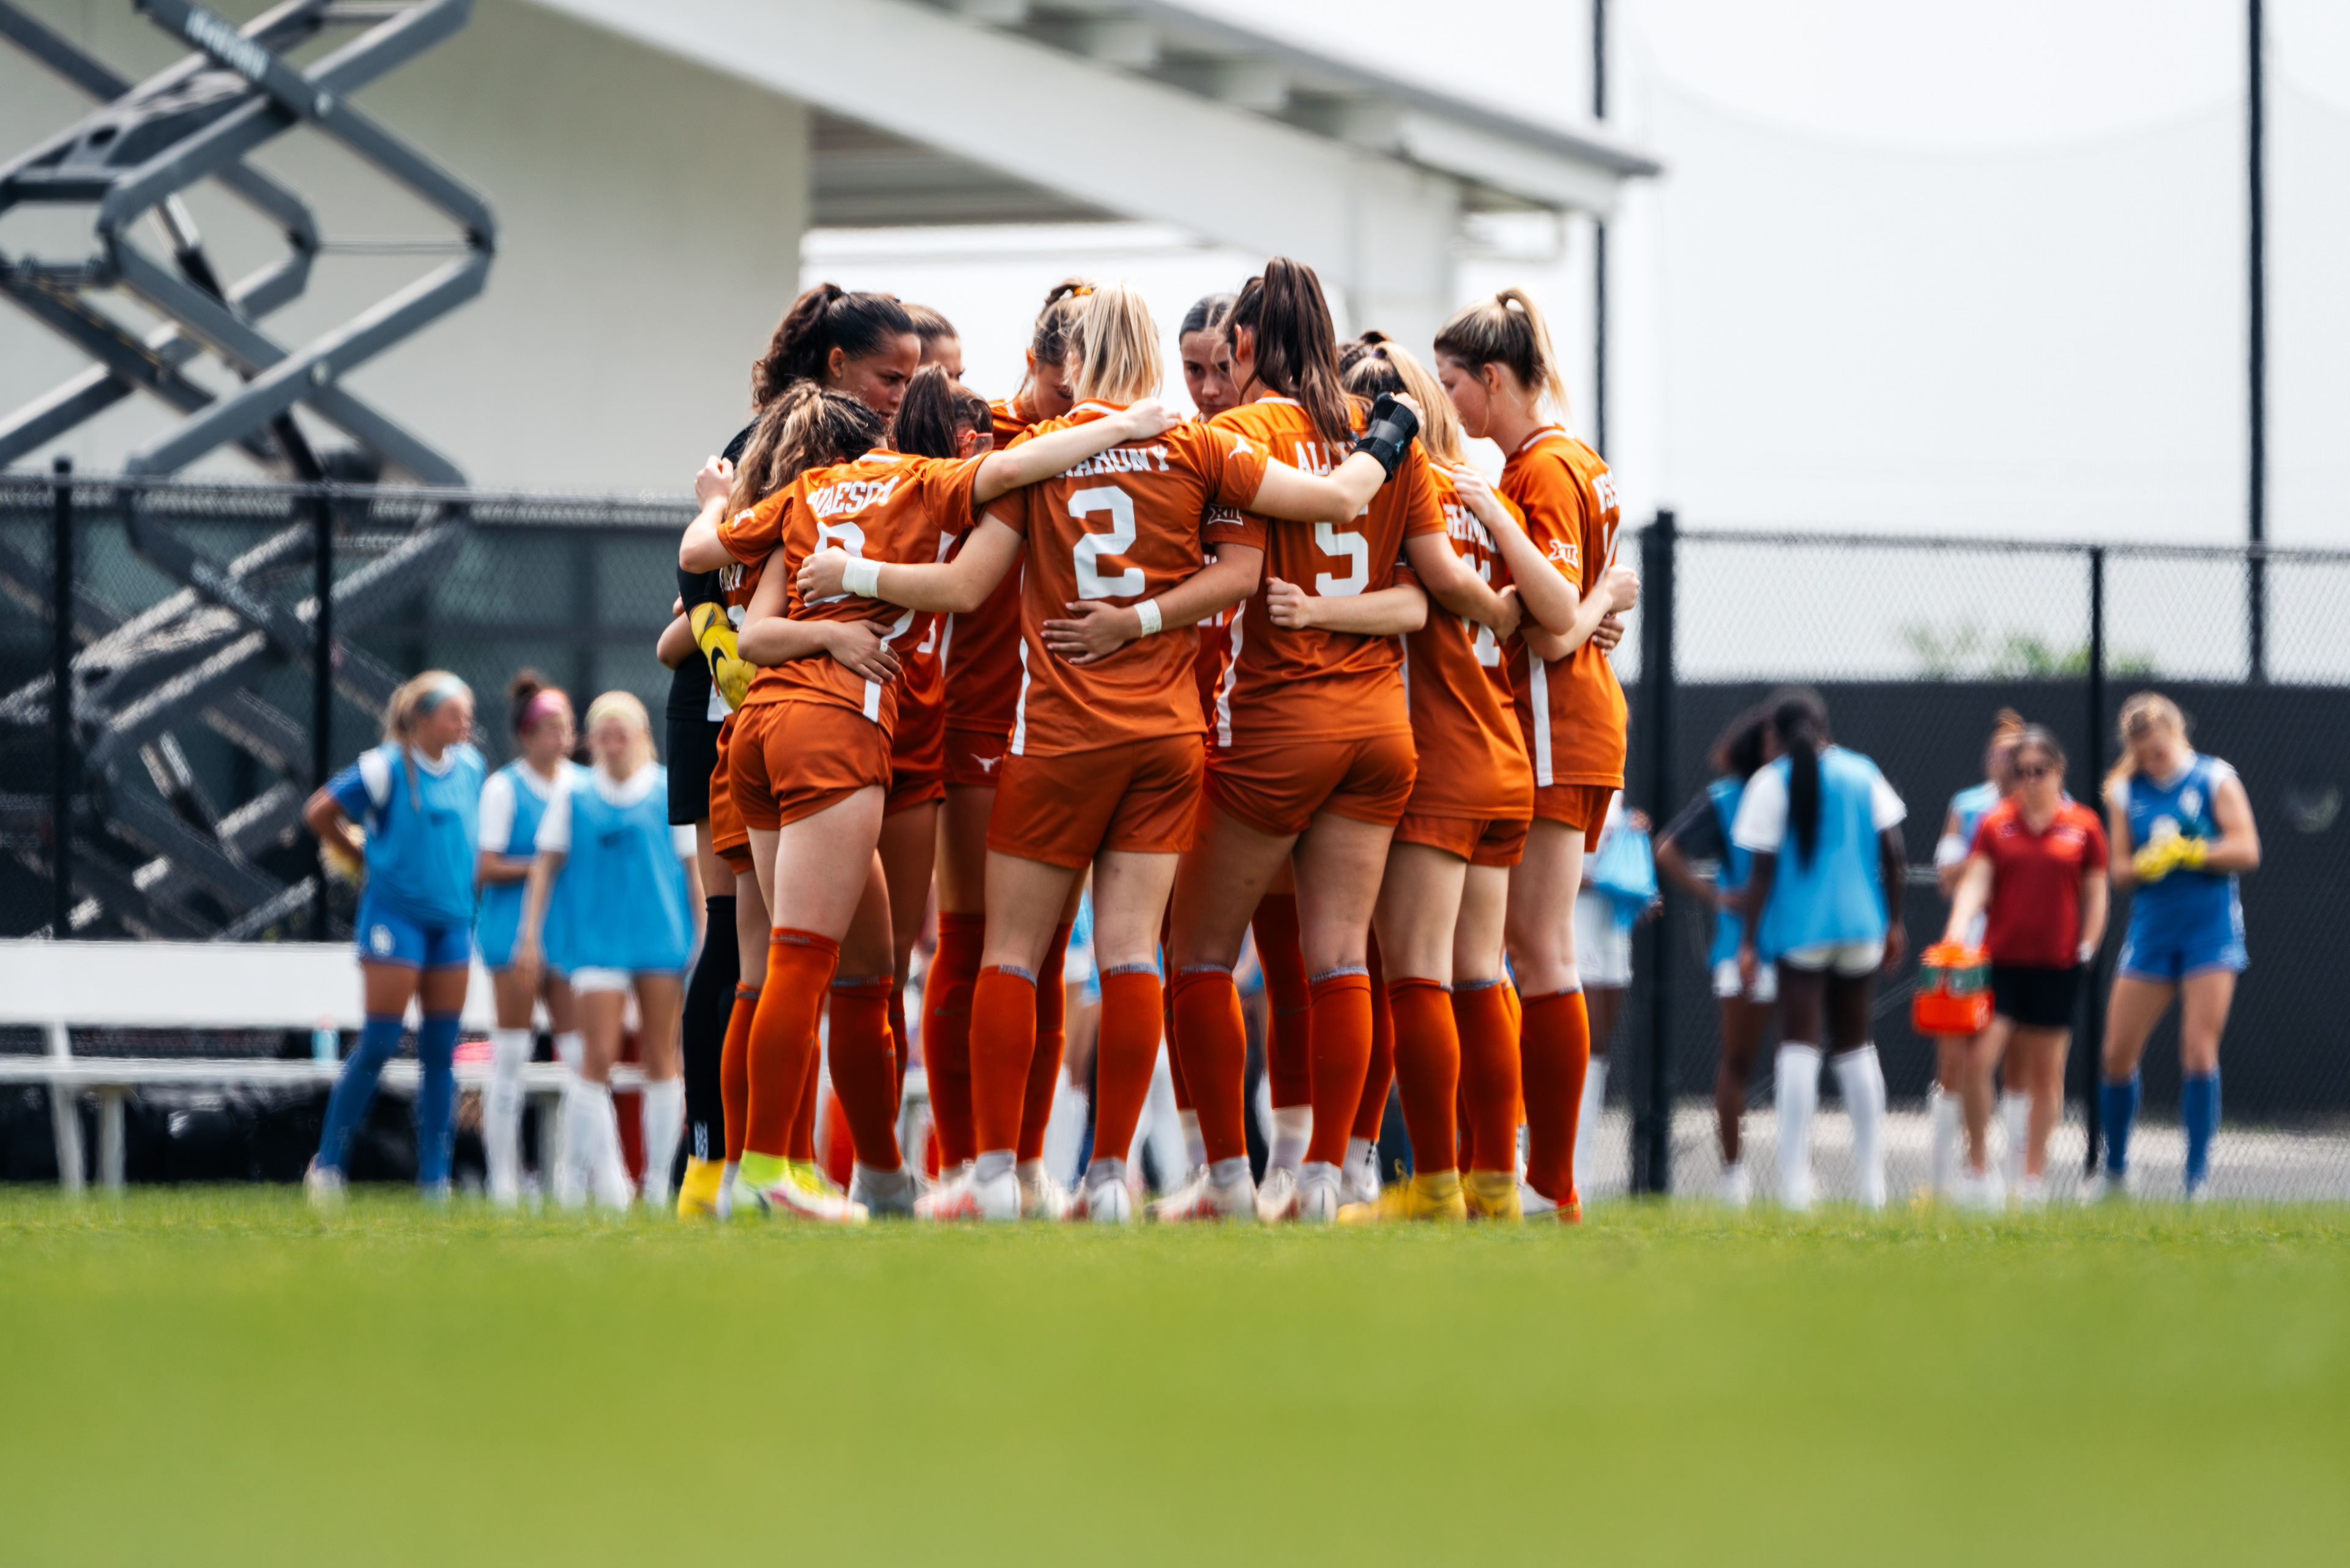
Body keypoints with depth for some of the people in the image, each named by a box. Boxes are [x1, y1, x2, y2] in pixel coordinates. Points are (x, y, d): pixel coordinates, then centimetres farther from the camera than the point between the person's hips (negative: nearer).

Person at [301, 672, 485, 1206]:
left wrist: (465, 871, 13)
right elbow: (318, 814, -2)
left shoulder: (471, 766, 8)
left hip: (453, 917, 6)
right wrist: (365, 857, 4)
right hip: (395, 915, -6)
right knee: (379, 1043, -9)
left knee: (441, 1050, 4)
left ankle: (435, 1178, 8)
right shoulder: (386, 769, -10)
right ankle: (328, 1165, 1)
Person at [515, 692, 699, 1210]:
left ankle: (658, 1180, 10)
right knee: (599, 1056, -10)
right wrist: (531, 933, 4)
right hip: (597, 942, -1)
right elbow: (547, 863, 9)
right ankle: (579, 1172, 0)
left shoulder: (669, 792, 3)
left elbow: (692, 867, 6)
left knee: (660, 1057, 3)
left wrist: (703, 939, 2)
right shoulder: (574, 794, 5)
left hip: (663, 938, 1)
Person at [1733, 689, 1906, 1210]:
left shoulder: (1770, 784, -3)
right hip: (1860, 927, 4)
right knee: (1855, 1046, 15)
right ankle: (1873, 1181, 14)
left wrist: (1749, 941, -3)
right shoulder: (1861, 773, 7)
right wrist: (1893, 923, 15)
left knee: (1799, 1046, -7)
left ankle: (1795, 1181, -17)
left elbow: (1763, 870, -6)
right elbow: (1891, 853, 6)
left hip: (1798, 928, -4)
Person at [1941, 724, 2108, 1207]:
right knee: (1977, 1059, -13)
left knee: (2045, 1072, 5)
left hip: (2056, 964, 0)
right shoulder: (1994, 824, 4)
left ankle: (2032, 1178, 14)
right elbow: (1975, 882, -3)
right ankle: (1978, 1168, -3)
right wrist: (1957, 932, -19)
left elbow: (2095, 894, 10)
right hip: (2000, 961, 0)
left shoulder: (2083, 827, 4)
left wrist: (2087, 946, 1)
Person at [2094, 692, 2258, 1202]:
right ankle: (2114, 1172, 18)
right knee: (2118, 1054, 1)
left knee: (2199, 1053, -9)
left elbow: (2247, 852, -6)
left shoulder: (2215, 779, -2)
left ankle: (2199, 1178, -3)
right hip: (2151, 926, 3)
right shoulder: (2125, 791, 7)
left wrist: (2189, 852, -16)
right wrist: (2147, 863, -16)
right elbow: (2119, 869, 6)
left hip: (2211, 926, -3)